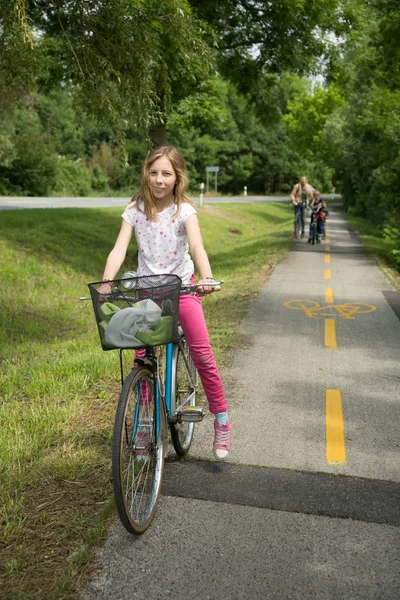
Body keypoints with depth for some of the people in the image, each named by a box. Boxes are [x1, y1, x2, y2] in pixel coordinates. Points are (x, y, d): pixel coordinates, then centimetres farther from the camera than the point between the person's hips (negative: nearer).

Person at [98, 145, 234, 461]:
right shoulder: (135, 210, -5)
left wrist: (207, 278, -44)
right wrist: (106, 282, -31)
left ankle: (222, 421, 9)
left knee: (203, 355, -6)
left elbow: (197, 246, -26)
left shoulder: (184, 210, -11)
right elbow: (119, 249, -15)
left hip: (181, 285, -2)